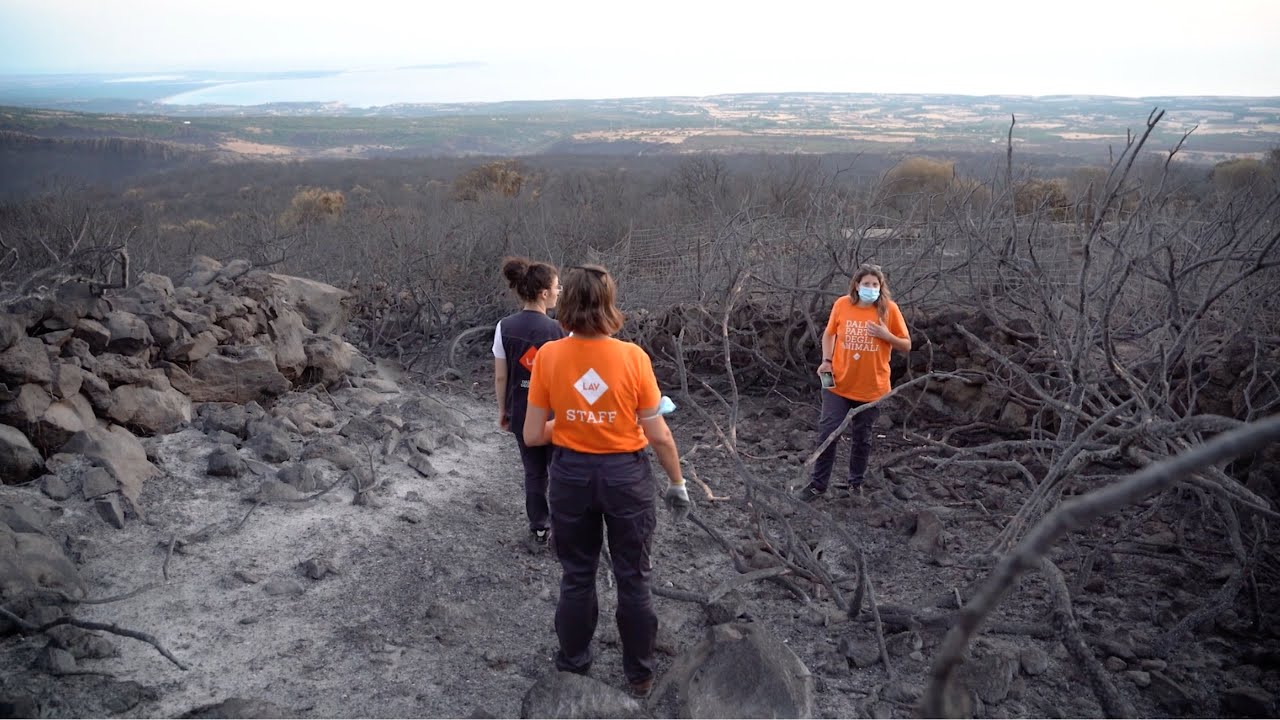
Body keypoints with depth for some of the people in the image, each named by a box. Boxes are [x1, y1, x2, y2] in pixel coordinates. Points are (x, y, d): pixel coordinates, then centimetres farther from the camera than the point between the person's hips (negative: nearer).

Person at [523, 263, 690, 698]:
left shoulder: (548, 356, -11)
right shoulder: (633, 357, -15)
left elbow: (533, 436, -7)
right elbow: (658, 436, -11)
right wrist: (677, 483, 3)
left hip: (571, 474, 1)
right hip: (625, 474, -1)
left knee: (576, 574, 20)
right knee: (633, 578, 15)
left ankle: (573, 661, 38)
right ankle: (639, 674, 30)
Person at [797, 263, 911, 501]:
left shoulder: (889, 309, -9)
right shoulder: (842, 304, -6)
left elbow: (906, 346, -2)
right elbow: (829, 334, 10)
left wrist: (886, 335, -21)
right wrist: (826, 361, -5)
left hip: (872, 388, 0)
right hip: (838, 384, 1)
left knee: (862, 437, 13)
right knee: (827, 433, 0)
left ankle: (856, 483, 31)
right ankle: (818, 484, 14)